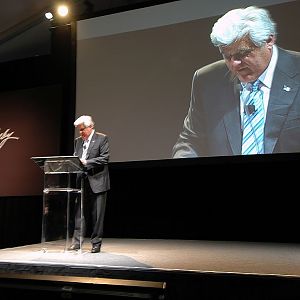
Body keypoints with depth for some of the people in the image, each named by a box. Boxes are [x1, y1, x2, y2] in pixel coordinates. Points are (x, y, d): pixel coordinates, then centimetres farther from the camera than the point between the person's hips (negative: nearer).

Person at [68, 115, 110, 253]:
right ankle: (77, 242, 9)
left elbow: (104, 158, -13)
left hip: (97, 182, -5)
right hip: (82, 181, 5)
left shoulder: (102, 139, -4)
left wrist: (86, 162, -20)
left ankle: (96, 243, 12)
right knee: (79, 212, 4)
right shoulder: (78, 141, 14)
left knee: (97, 214, 2)